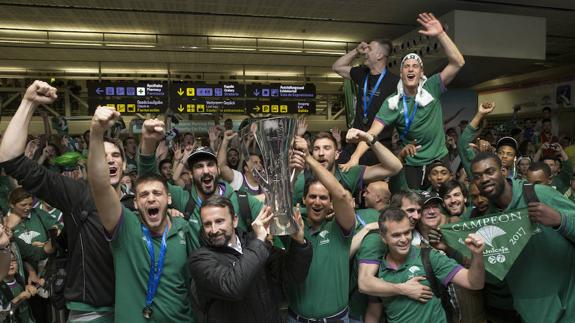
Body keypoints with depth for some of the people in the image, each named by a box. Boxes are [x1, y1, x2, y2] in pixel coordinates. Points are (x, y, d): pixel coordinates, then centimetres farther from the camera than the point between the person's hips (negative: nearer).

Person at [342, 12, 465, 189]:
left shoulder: (432, 88, -5)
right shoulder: (393, 102, -9)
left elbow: (458, 62, -17)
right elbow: (373, 132, -18)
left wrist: (440, 34, -26)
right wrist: (355, 157, -32)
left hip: (439, 160, 1)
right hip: (411, 164, -1)